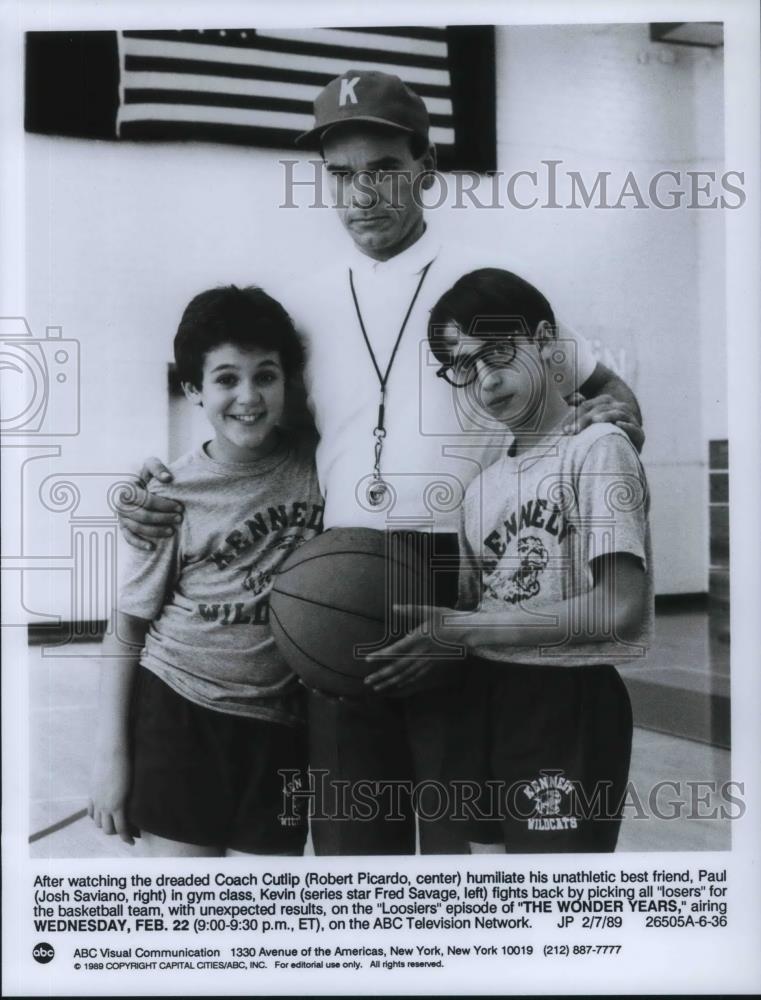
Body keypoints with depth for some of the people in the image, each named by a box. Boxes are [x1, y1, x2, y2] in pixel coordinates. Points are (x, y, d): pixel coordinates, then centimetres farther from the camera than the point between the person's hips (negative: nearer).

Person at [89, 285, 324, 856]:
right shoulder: (172, 496, -8)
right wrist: (111, 753, -3)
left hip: (278, 724, 2)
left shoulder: (316, 467, -5)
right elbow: (127, 631, -3)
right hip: (177, 713, -1)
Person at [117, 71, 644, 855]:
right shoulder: (300, 304, 11)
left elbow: (605, 390, 13)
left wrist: (613, 421, -9)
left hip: (465, 590, -2)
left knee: (467, 828, 10)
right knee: (348, 828, 14)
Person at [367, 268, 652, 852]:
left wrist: (461, 629, -16)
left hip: (571, 701, -6)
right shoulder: (483, 482, 10)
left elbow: (620, 609, -18)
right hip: (486, 697, 6)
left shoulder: (598, 448, -9)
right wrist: (429, 645, -7)